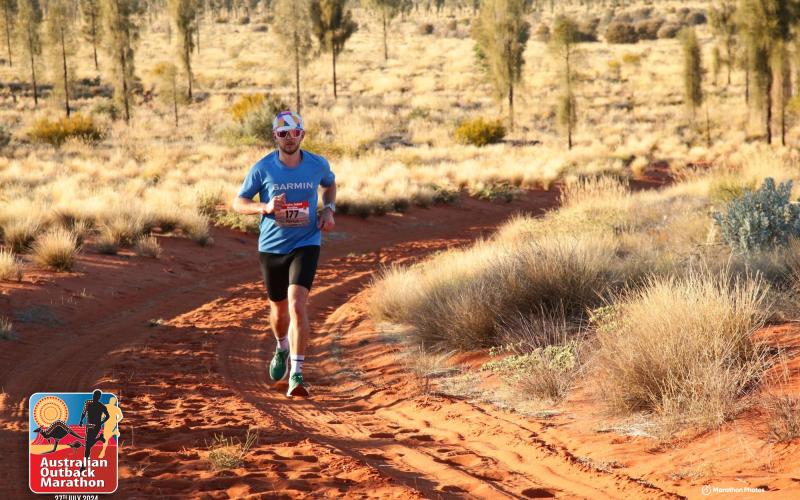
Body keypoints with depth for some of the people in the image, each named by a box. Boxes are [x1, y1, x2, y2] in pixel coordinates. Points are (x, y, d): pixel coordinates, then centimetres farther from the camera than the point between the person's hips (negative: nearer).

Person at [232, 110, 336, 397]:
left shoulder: (318, 165, -4)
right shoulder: (262, 168, -9)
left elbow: (330, 185, 19)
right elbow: (238, 203, -1)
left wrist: (329, 210, 0)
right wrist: (264, 207, -21)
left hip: (305, 245, -1)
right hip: (271, 247, 1)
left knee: (297, 306, -20)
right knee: (279, 309, 16)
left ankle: (296, 374, -18)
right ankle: (282, 348, 50)